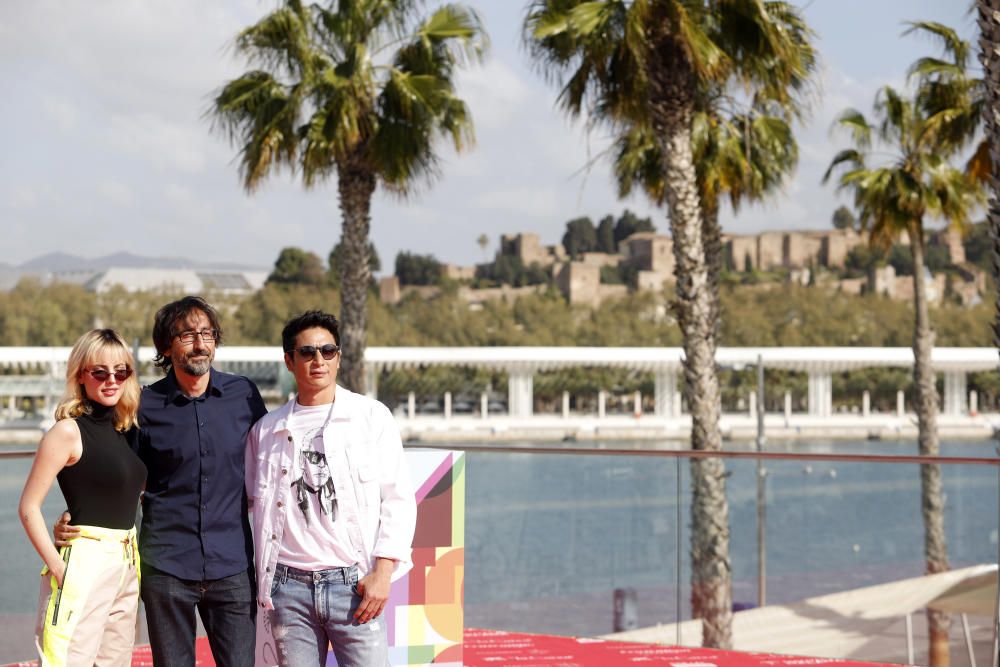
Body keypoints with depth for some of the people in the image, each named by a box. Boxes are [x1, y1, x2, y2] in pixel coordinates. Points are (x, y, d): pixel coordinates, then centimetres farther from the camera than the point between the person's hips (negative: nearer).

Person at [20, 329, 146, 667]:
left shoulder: (125, 430, 11)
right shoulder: (69, 431, -8)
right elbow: (29, 506, -11)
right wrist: (57, 567, -18)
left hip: (126, 562, 8)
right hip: (84, 562, -8)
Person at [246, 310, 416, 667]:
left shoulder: (370, 416, 5)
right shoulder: (267, 430, 13)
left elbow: (398, 500, 3)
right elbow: (252, 500, 21)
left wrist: (382, 572, -7)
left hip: (353, 583, -3)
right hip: (289, 586, 3)